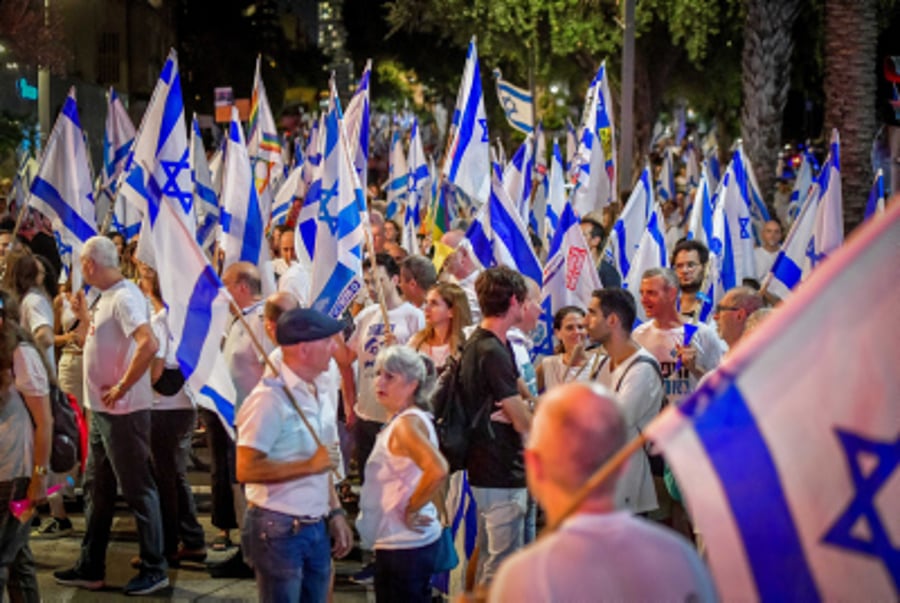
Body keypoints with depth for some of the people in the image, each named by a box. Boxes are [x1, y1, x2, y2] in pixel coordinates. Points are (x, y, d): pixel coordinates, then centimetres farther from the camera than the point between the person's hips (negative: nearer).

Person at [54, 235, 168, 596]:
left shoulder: (124, 297, -18)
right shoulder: (105, 296, 11)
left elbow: (148, 345, -32)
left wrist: (121, 388, -26)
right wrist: (84, 315, 10)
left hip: (123, 411, -10)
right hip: (101, 410, 10)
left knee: (137, 490, -1)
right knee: (96, 490, 16)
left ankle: (154, 571, 8)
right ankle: (90, 568, 25)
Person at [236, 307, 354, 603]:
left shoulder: (317, 394, 12)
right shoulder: (270, 398, -16)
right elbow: (246, 470, -22)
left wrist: (335, 512, 10)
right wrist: (309, 465, -18)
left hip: (316, 528, 8)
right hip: (279, 531, -8)